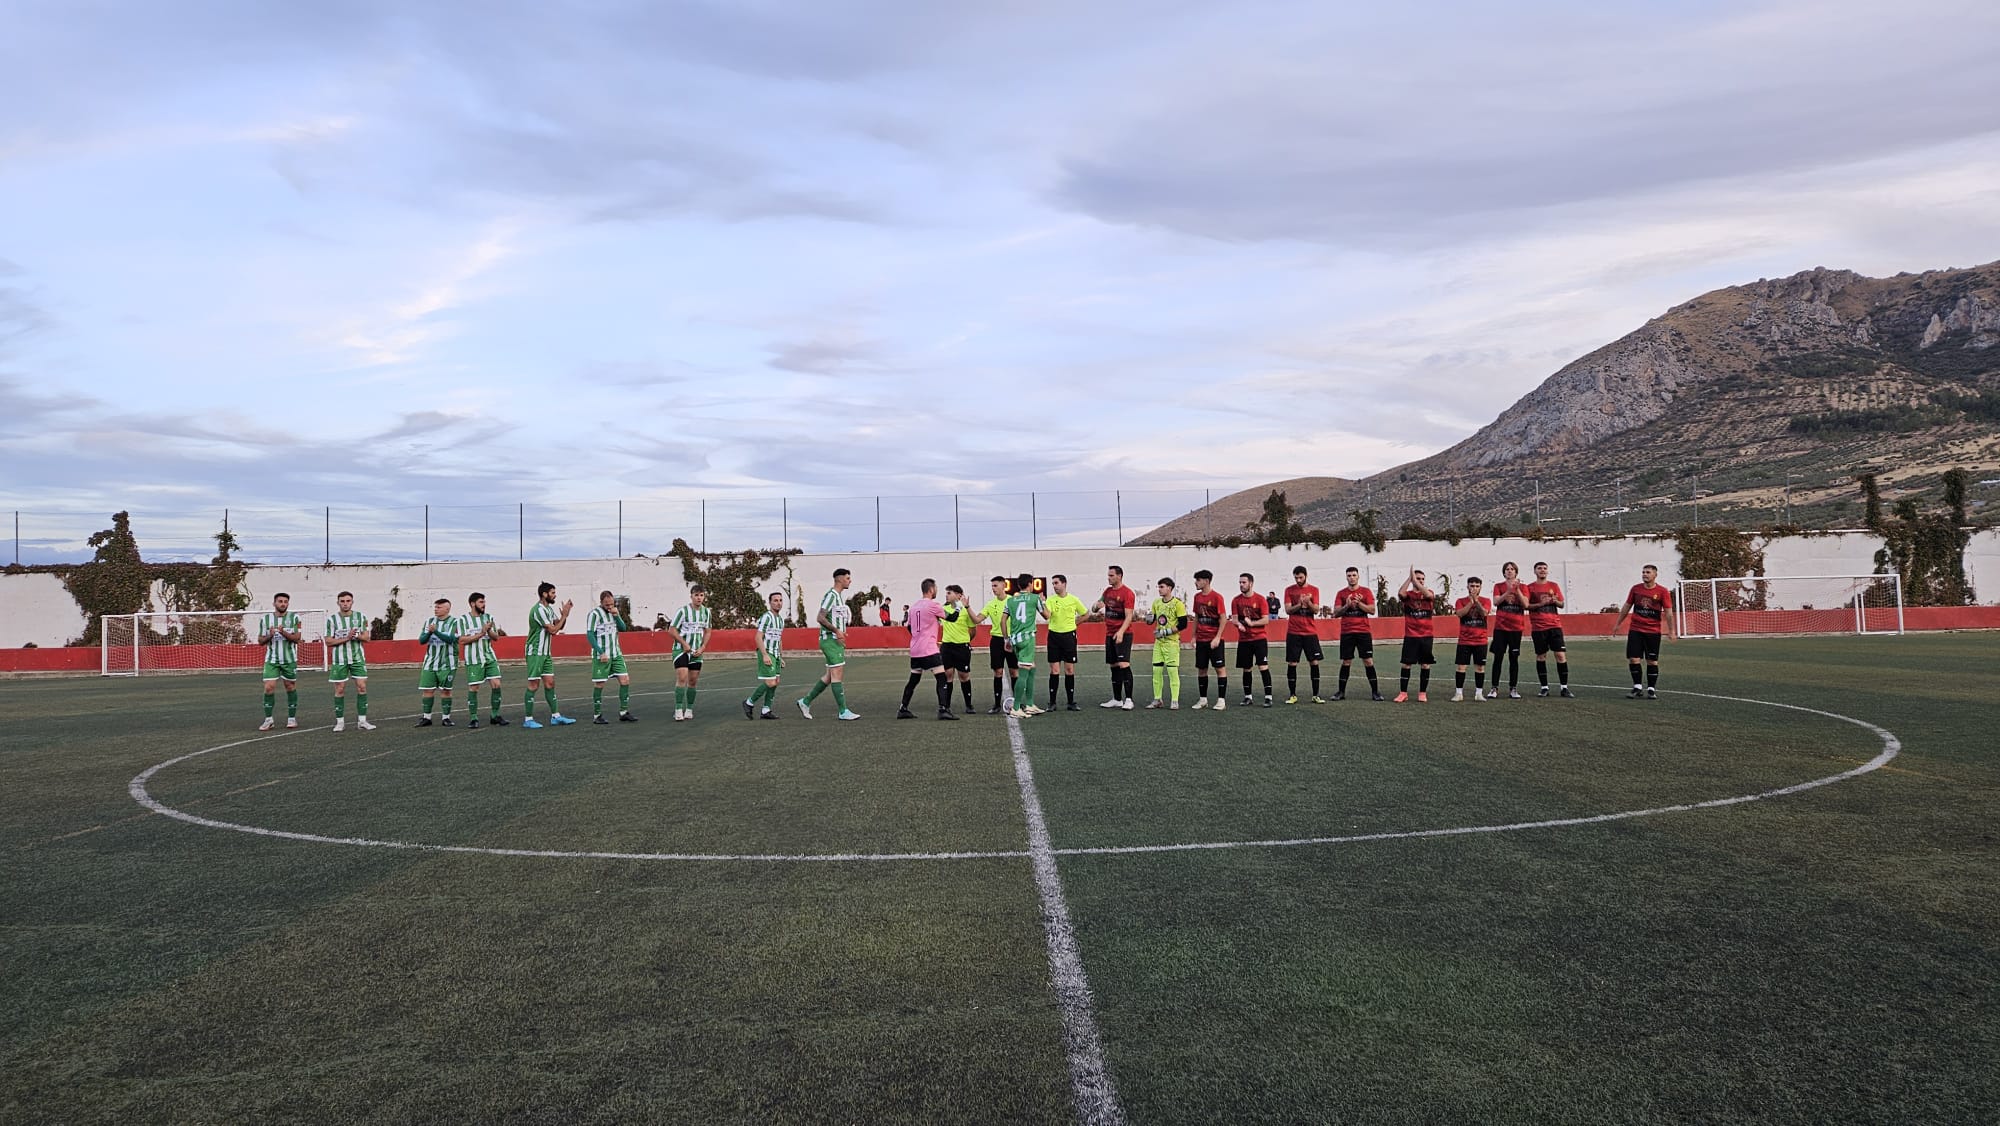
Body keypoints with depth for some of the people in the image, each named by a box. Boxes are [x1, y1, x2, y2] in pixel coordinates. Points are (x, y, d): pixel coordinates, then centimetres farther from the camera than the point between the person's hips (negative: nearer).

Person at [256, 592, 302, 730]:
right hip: (271, 659, 1)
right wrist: (269, 636, -14)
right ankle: (268, 719, -1)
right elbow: (260, 641, 7)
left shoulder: (294, 618, 0)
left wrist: (284, 633, -23)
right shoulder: (265, 619, 4)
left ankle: (292, 718, 15)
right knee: (269, 687, -8)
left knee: (290, 687, 6)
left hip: (289, 659, -1)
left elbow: (297, 639, -6)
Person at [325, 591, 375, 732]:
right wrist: (346, 638, -18)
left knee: (362, 687, -3)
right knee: (339, 690, 1)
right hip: (339, 659, -2)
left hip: (357, 657, 2)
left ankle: (362, 720, 3)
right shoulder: (332, 619, -3)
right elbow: (328, 641, -5)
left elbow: (366, 636, 6)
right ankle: (340, 722, 10)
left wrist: (357, 636, -16)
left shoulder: (361, 616, 4)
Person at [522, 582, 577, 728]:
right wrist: (565, 615, -13)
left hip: (546, 653, 9)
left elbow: (560, 627, 15)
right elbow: (553, 630, -19)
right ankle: (528, 719, -1)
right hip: (535, 653, -9)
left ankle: (555, 716, 11)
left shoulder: (549, 609, 12)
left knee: (550, 683, 8)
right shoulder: (539, 610, -17)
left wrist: (565, 614, 0)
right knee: (533, 685, -6)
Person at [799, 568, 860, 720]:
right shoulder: (830, 595, -12)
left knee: (829, 676, 11)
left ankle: (805, 702, 21)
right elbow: (821, 618, -19)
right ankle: (843, 712, -8)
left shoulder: (841, 597, 18)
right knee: (837, 674, -9)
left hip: (837, 640, 10)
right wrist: (836, 631, -24)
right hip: (829, 640, -10)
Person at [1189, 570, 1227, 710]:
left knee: (1220, 668, -2)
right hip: (1201, 639, 6)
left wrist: (1218, 637, -16)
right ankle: (1203, 699, 16)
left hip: (1214, 640, -6)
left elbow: (1223, 618, -10)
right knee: (1201, 669, 8)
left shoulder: (1217, 597, -9)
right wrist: (1194, 636, 11)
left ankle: (1221, 700, 3)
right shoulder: (1197, 597, 9)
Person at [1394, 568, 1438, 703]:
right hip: (1410, 636, -1)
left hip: (1426, 636, 1)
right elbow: (1400, 593, -21)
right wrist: (1410, 577, -16)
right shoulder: (1408, 594, 3)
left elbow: (1428, 594, -21)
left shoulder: (1428, 593, 5)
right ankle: (1403, 693, 5)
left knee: (1425, 664, 3)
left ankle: (1422, 693, 11)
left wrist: (1414, 579, -17)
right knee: (1406, 664, -1)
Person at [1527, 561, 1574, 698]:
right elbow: (1526, 605, -2)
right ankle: (1544, 688, 10)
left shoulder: (1554, 586, 12)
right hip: (1538, 627, -2)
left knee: (1561, 655, -5)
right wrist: (1541, 604, -15)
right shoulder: (1530, 587, 4)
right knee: (1541, 656, 1)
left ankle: (1564, 688, -1)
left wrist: (1555, 601, -8)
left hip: (1555, 625, 2)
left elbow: (1561, 604, 13)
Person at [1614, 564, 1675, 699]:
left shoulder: (1662, 592, -4)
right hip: (1635, 630, 2)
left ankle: (1651, 689, 12)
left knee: (1652, 661, 2)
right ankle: (1637, 688, 8)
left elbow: (1668, 612, -5)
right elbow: (1626, 607, 14)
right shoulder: (1635, 589, 5)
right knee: (1633, 659, -3)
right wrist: (1617, 624, 16)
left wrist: (1671, 630, -12)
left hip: (1653, 632, -2)